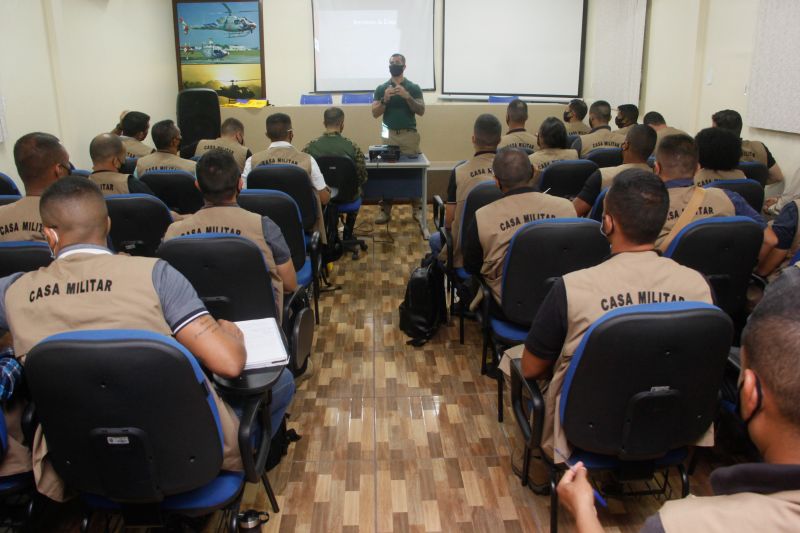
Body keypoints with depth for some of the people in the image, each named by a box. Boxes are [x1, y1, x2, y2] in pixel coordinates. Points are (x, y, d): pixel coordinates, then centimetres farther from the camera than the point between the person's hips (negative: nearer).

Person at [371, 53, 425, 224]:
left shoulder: (414, 87, 4)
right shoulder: (381, 88, 7)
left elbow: (421, 111, -3)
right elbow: (375, 113, 2)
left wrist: (407, 96, -17)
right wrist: (385, 99, -15)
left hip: (410, 134, -1)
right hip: (389, 135, 1)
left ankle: (417, 208, 11)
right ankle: (385, 211, 4)